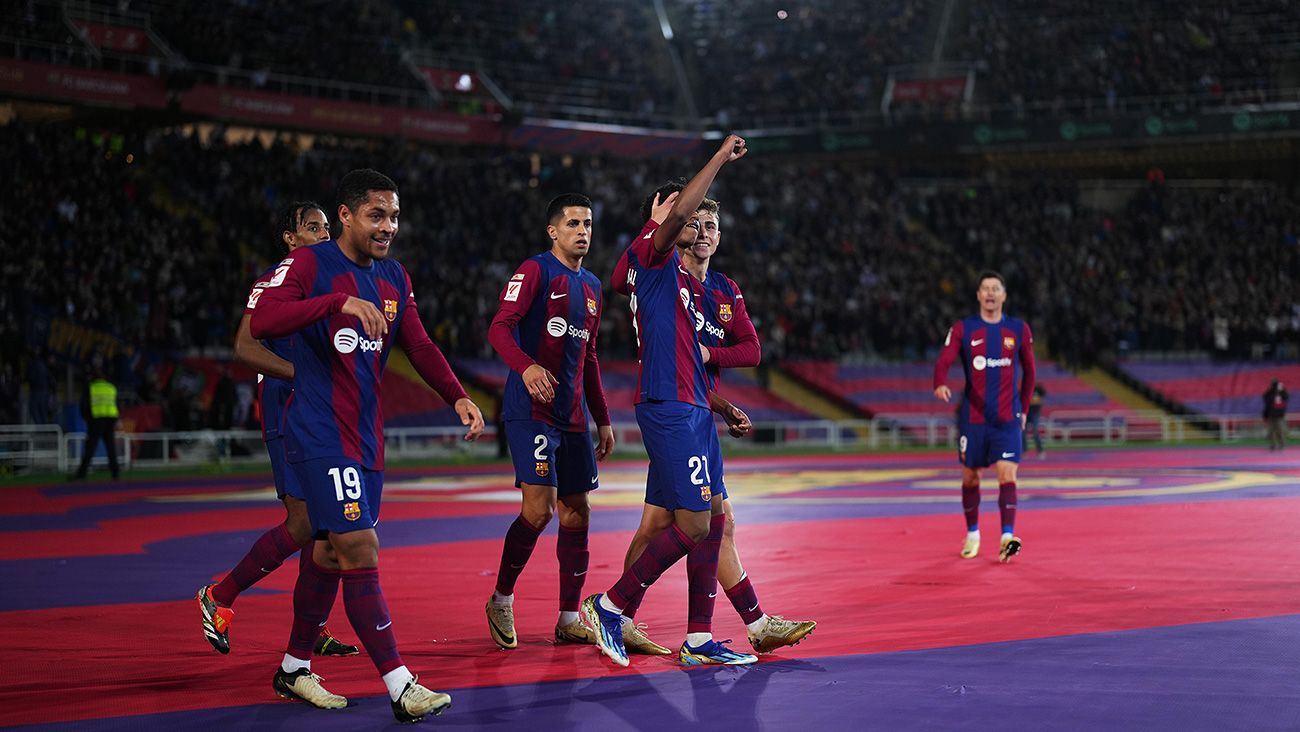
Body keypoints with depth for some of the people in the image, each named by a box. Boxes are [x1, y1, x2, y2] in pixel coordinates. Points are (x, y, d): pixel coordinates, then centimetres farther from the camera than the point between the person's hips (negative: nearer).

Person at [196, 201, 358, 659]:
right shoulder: (272, 282, -7)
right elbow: (245, 347, -17)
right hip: (288, 411, -8)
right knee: (303, 525, -12)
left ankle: (312, 630, 12)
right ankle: (219, 597, 3)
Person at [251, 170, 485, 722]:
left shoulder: (395, 278, 11)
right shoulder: (309, 264, -11)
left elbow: (420, 347, 14)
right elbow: (261, 322, -26)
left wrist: (458, 397, -2)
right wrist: (340, 302, -37)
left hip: (365, 435, 8)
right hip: (319, 434, -8)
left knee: (331, 553, 14)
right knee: (360, 548, -12)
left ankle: (293, 670, 28)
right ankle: (400, 686, -12)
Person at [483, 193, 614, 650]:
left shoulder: (591, 286, 18)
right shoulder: (535, 271, -4)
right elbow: (499, 328, -15)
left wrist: (603, 419, 22)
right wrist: (526, 366, -34)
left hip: (573, 415, 8)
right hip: (530, 410, -8)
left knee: (576, 514, 6)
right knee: (539, 507, -16)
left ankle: (569, 620, 12)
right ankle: (501, 601, 2)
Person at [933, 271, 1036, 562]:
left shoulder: (1019, 329, 5)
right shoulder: (962, 329, 1)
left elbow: (1029, 371, 15)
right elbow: (944, 361, -11)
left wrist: (1023, 408, 13)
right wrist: (940, 384, -32)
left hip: (1007, 419, 0)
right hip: (973, 417, 1)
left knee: (1007, 475, -14)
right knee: (970, 477, 10)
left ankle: (1007, 538, -21)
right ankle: (972, 533, 28)